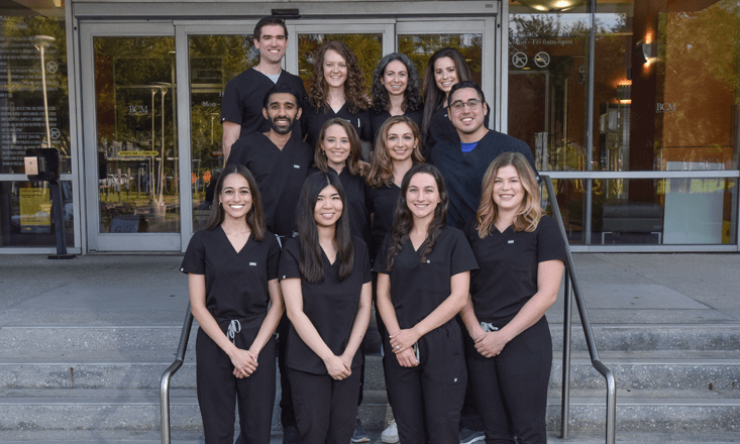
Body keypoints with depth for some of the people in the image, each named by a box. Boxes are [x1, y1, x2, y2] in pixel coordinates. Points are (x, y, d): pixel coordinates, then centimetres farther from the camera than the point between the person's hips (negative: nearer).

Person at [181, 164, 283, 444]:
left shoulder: (268, 244, 3)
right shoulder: (202, 242, 0)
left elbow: (277, 303, 2)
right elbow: (197, 305, -3)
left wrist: (254, 350, -9)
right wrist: (232, 350, -10)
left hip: (258, 343, 1)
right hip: (214, 343, 0)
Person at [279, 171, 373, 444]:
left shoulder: (357, 249, 5)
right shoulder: (294, 250, -6)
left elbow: (364, 306, 5)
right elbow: (295, 312, -10)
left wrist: (348, 355, -5)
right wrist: (328, 357, -12)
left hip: (348, 361, 3)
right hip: (307, 362, -3)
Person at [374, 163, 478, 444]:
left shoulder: (453, 239, -1)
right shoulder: (393, 242, 11)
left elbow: (459, 297, -7)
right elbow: (383, 296, 7)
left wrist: (415, 332, -11)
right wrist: (398, 337, -8)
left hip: (441, 346, -3)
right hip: (398, 348, 3)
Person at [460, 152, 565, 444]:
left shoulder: (543, 228, -3)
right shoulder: (476, 228, 9)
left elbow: (547, 294, -9)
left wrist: (503, 335, -12)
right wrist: (476, 331, -7)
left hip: (524, 341, -4)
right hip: (479, 342, 4)